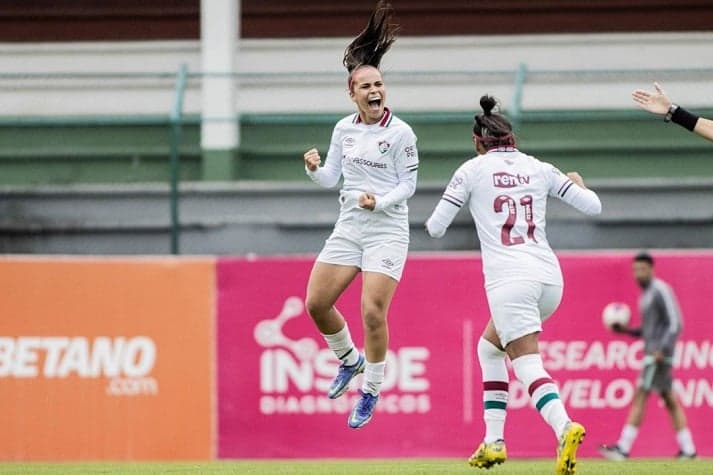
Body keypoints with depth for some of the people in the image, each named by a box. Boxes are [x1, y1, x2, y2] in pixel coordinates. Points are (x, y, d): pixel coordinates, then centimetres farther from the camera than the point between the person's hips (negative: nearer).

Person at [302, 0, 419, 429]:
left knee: (373, 311, -15)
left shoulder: (401, 132, -8)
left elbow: (408, 184, -5)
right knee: (316, 302, 1)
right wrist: (314, 168, -10)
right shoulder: (345, 129, 6)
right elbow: (330, 180, 11)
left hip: (387, 229, -6)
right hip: (349, 227, 6)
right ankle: (350, 360, 28)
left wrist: (380, 202, -21)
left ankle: (371, 393, 1)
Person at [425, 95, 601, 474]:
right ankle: (493, 441, 19)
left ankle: (565, 428, -41)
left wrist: (432, 221, 30)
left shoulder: (473, 170, 4)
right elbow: (593, 206, 13)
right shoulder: (539, 169, 12)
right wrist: (578, 184, 35)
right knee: (489, 347, 25)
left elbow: (436, 228, 5)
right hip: (549, 277, 5)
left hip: (509, 279, -5)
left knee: (528, 366, -13)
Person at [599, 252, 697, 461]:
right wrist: (625, 330, 12)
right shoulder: (646, 295, 20)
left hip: (660, 354, -10)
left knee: (640, 396, -12)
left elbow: (675, 324, -16)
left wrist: (662, 350, -25)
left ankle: (623, 447, -16)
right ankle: (688, 449, 8)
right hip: (652, 353, 10)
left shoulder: (661, 291, -10)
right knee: (670, 401, 8)